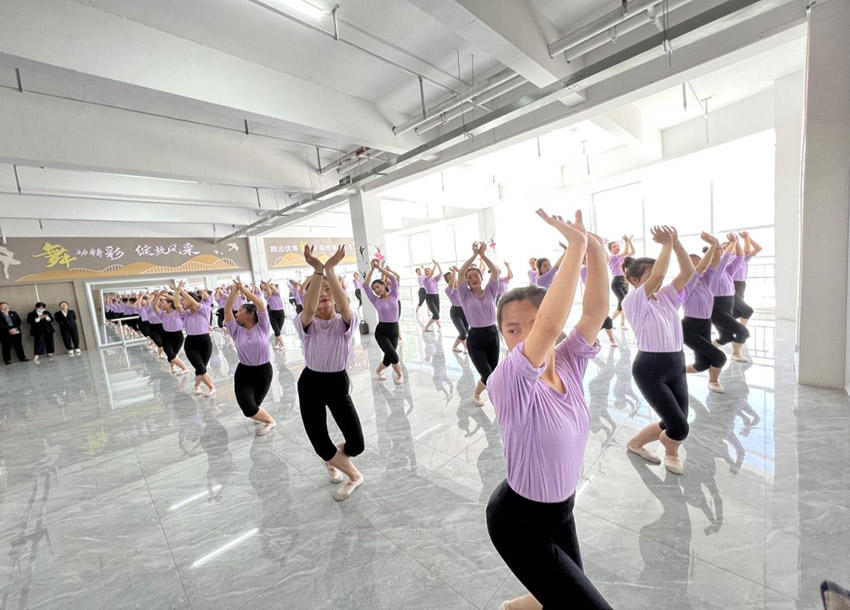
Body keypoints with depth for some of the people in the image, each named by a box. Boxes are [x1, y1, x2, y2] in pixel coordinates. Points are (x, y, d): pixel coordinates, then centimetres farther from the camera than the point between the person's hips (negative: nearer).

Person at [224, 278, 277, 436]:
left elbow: (261, 304, -19)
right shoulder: (237, 331, -1)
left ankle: (270, 422, 36)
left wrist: (243, 289, -16)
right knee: (248, 409, -6)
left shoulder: (262, 327, -8)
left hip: (264, 371, -2)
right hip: (243, 372, 2)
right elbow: (226, 311, -10)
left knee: (255, 405, 5)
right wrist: (234, 291, -15)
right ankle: (266, 418, 29)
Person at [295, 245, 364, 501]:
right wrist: (317, 270, -40)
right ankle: (354, 475, 31)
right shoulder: (306, 324, -8)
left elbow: (344, 306, -32)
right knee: (321, 446, -1)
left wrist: (330, 269, -37)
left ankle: (332, 459, 35)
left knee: (357, 445, -3)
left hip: (339, 384, 0)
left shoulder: (345, 322, -8)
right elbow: (309, 308, -32)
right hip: (310, 384, 0)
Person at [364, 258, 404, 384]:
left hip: (394, 330, 2)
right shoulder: (376, 300, -3)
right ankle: (399, 375, 13)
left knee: (388, 359, 9)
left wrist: (379, 267, -12)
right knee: (393, 356, -15)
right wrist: (372, 268, -14)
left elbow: (393, 278, -11)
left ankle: (378, 371, 41)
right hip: (381, 332, -2)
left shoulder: (393, 296, 0)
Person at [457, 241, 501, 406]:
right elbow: (461, 273, -14)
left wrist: (483, 254, -12)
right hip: (475, 338, -3)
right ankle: (476, 394, 27)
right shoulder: (465, 295, -1)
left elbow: (495, 271, -8)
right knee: (488, 375, -6)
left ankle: (477, 394, 40)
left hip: (492, 334, 3)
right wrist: (474, 254, -15)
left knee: (492, 374, 10)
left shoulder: (490, 291, 5)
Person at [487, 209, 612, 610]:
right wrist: (576, 245, -44)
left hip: (560, 508, 6)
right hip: (520, 522, -6)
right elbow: (550, 327, -46)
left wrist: (596, 249, -33)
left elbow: (596, 311, -22)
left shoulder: (568, 364, -12)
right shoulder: (508, 382, -31)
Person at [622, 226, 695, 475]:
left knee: (673, 424, 11)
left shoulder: (667, 297, 8)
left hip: (676, 365, 7)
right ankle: (671, 453, 29)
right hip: (650, 369, -7)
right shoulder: (632, 301, -12)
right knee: (679, 427, -6)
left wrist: (676, 241, -8)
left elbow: (688, 271, -2)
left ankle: (635, 443, 37)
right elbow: (658, 276, -26)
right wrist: (666, 244, -16)